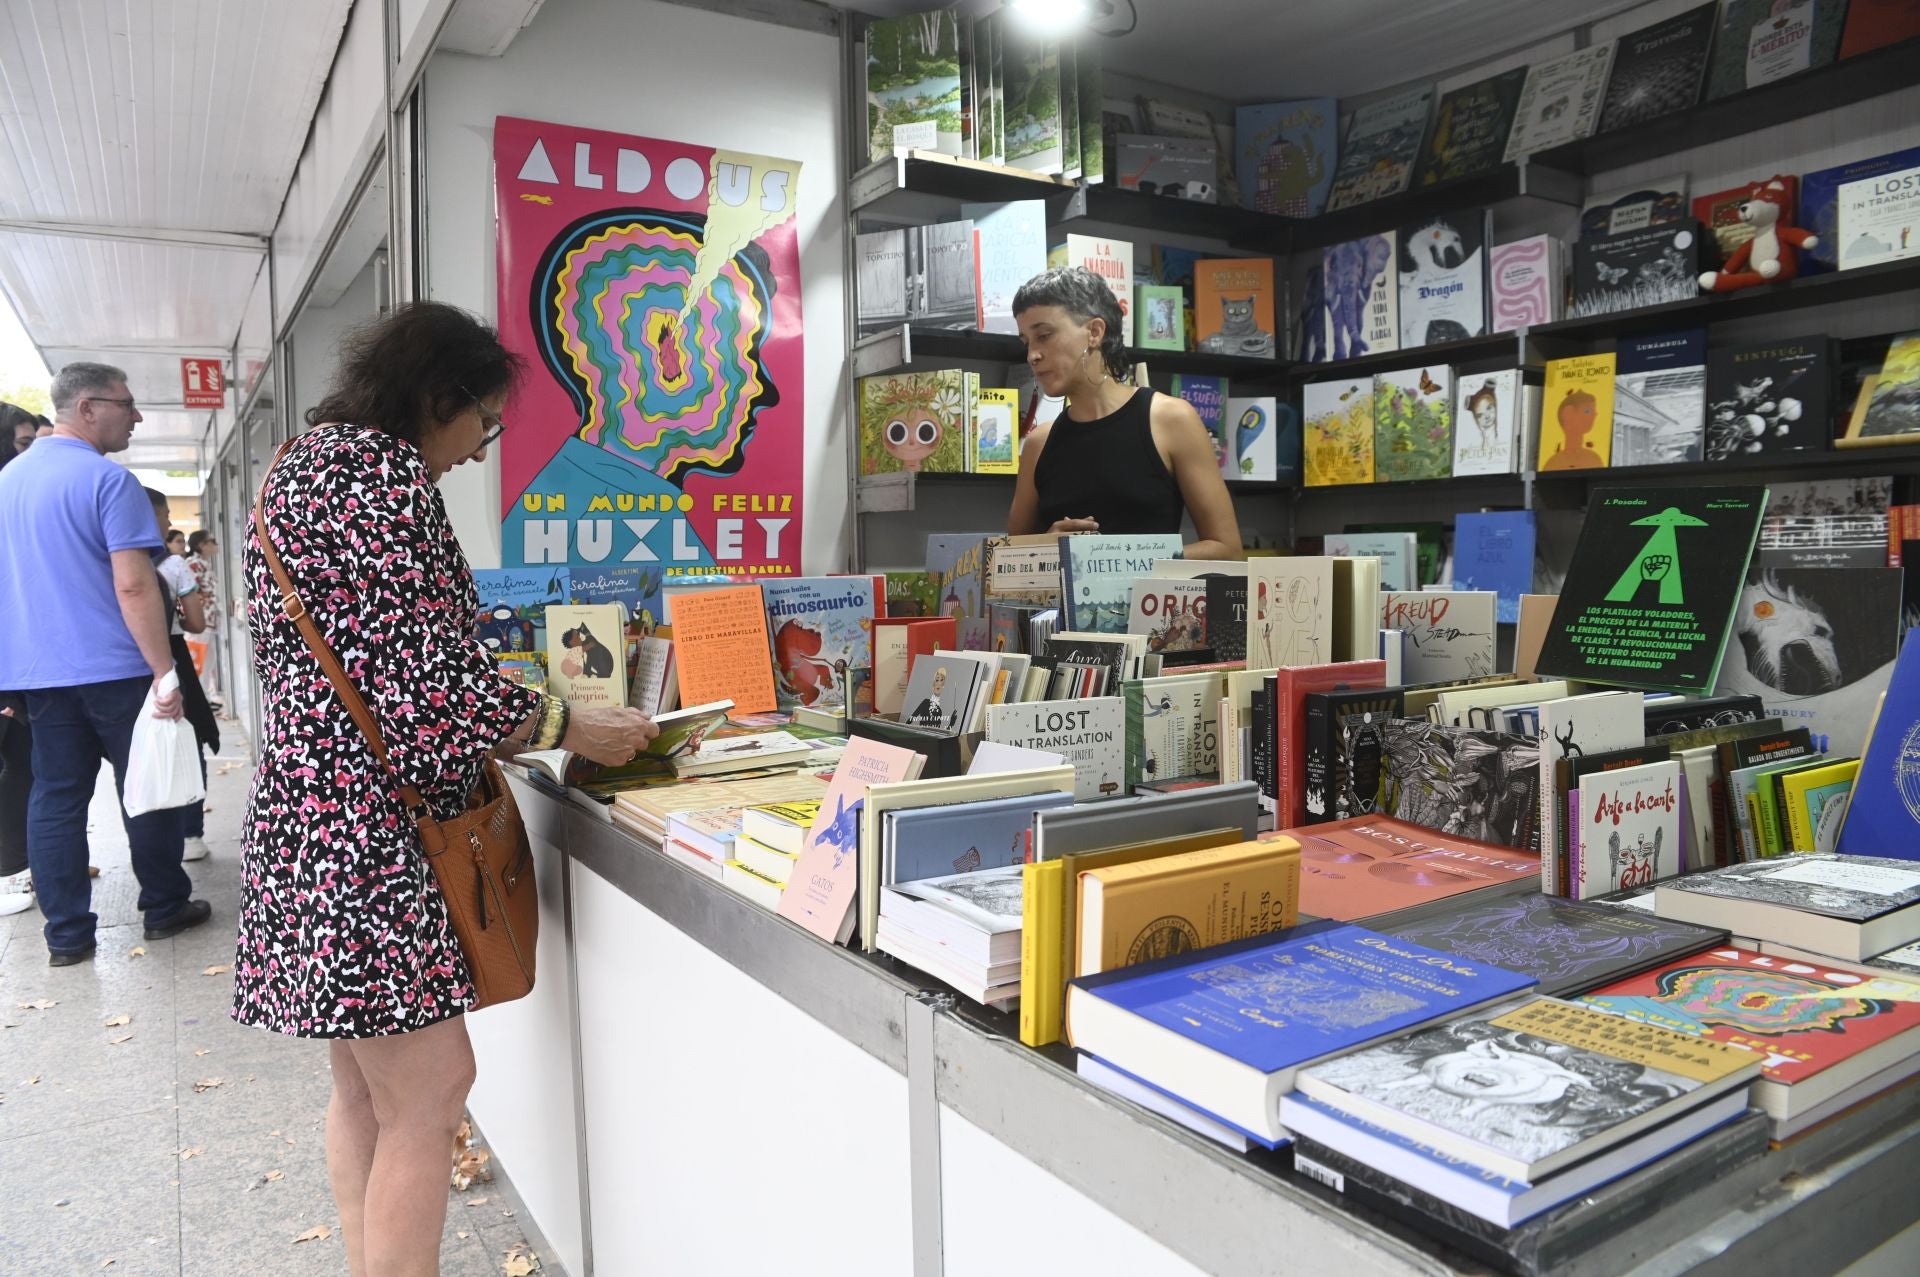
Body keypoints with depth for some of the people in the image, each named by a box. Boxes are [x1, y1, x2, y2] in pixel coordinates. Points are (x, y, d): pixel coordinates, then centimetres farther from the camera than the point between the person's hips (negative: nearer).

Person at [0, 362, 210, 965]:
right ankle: (165, 909, 19)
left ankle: (66, 934, 12)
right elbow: (133, 585, -20)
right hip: (114, 668, -7)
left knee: (55, 799, 8)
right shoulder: (109, 480, -12)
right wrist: (164, 671, -19)